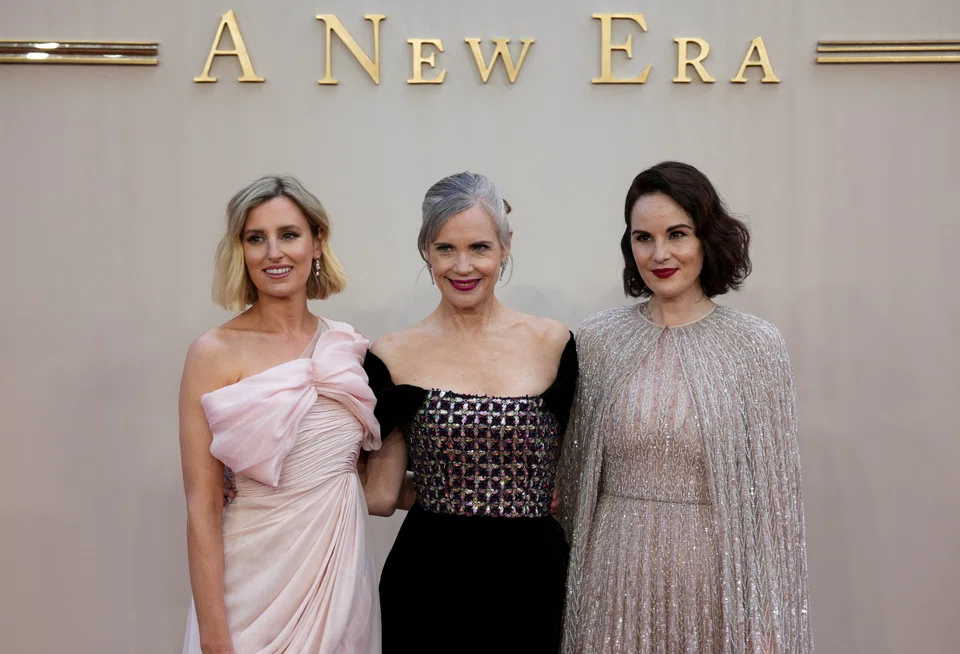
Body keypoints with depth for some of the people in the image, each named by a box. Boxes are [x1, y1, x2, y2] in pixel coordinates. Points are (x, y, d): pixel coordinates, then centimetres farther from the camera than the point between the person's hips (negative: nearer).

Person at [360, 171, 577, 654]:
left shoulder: (553, 343, 0)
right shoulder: (394, 357, -2)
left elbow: (566, 485, 4)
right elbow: (380, 496, -4)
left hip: (533, 578, 1)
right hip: (429, 582, -1)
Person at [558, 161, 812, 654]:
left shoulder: (757, 345, -6)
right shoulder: (596, 339, -1)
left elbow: (773, 493, -4)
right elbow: (573, 477, 6)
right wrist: (571, 580, 8)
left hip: (714, 574, -1)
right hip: (619, 577, 2)